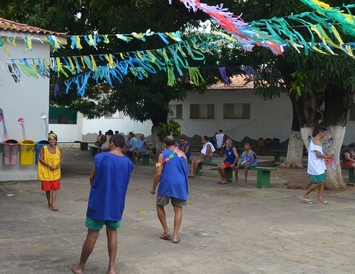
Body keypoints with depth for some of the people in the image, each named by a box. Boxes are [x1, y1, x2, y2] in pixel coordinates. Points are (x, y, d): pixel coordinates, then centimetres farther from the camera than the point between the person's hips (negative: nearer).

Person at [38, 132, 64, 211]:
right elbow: (40, 158, -9)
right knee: (48, 188, 7)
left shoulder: (59, 149, -2)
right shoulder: (44, 148, -9)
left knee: (55, 188, -2)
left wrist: (59, 164, -8)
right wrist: (48, 165, -18)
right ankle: (49, 204, 23)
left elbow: (62, 157, 12)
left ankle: (53, 204, 1)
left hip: (56, 172, 2)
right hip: (46, 171, -2)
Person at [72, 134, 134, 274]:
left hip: (98, 202, -2)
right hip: (116, 204, 3)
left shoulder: (101, 157, -11)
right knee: (112, 233, 16)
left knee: (92, 235, 6)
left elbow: (92, 179, 0)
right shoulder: (128, 163, 0)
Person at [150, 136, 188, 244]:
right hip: (180, 184, 2)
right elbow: (186, 170, 12)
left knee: (160, 206, 18)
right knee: (178, 209, 9)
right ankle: (175, 235, 4)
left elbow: (158, 173, -8)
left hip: (166, 184, -2)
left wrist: (153, 187, 2)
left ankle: (166, 232, 16)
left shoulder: (163, 155, -4)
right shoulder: (182, 154, 5)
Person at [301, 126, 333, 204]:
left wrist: (326, 155, 12)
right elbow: (318, 155, -22)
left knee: (322, 181, 9)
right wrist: (327, 157, -9)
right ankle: (305, 194, 6)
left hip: (319, 166, 11)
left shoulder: (316, 140, 16)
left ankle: (320, 198, 12)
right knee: (319, 182, -7)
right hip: (316, 166, -10)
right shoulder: (316, 141, -17)